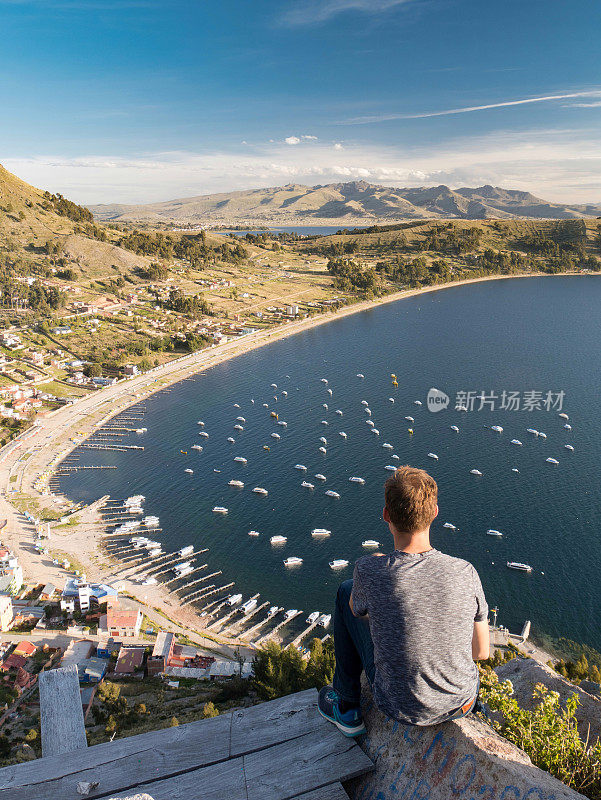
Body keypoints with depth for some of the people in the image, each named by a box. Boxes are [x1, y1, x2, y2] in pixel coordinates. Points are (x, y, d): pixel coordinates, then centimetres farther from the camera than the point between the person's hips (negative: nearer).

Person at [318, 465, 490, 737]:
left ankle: (346, 705, 25)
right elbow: (481, 651, -5)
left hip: (401, 708, -2)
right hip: (462, 703, 3)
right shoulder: (464, 572, -20)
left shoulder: (370, 571, -27)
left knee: (346, 591, 12)